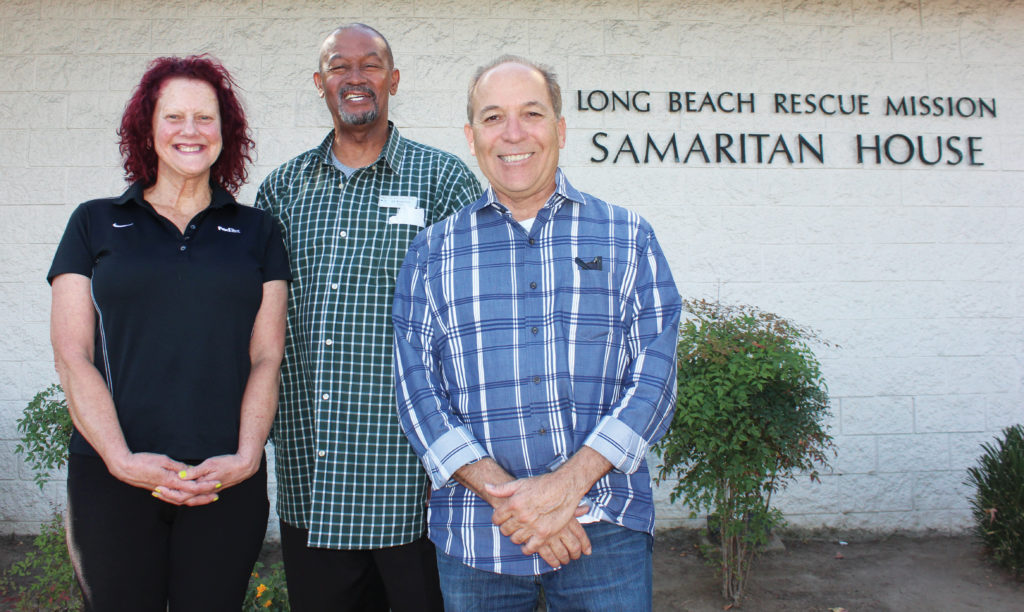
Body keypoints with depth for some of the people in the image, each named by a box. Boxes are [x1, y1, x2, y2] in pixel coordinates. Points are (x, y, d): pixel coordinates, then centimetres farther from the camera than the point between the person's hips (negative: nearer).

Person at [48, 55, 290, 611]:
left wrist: (246, 457, -10)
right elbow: (72, 356, 2)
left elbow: (266, 358, 4)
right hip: (112, 479, 0)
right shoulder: (95, 224, 8)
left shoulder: (256, 232, 10)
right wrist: (122, 459, -11)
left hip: (227, 482, 1)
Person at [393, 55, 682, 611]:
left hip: (606, 527, 0)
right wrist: (500, 491, -13)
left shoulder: (628, 238, 5)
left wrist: (568, 483, -14)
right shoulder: (432, 252, 7)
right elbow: (416, 389, 0)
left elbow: (655, 374, -2)